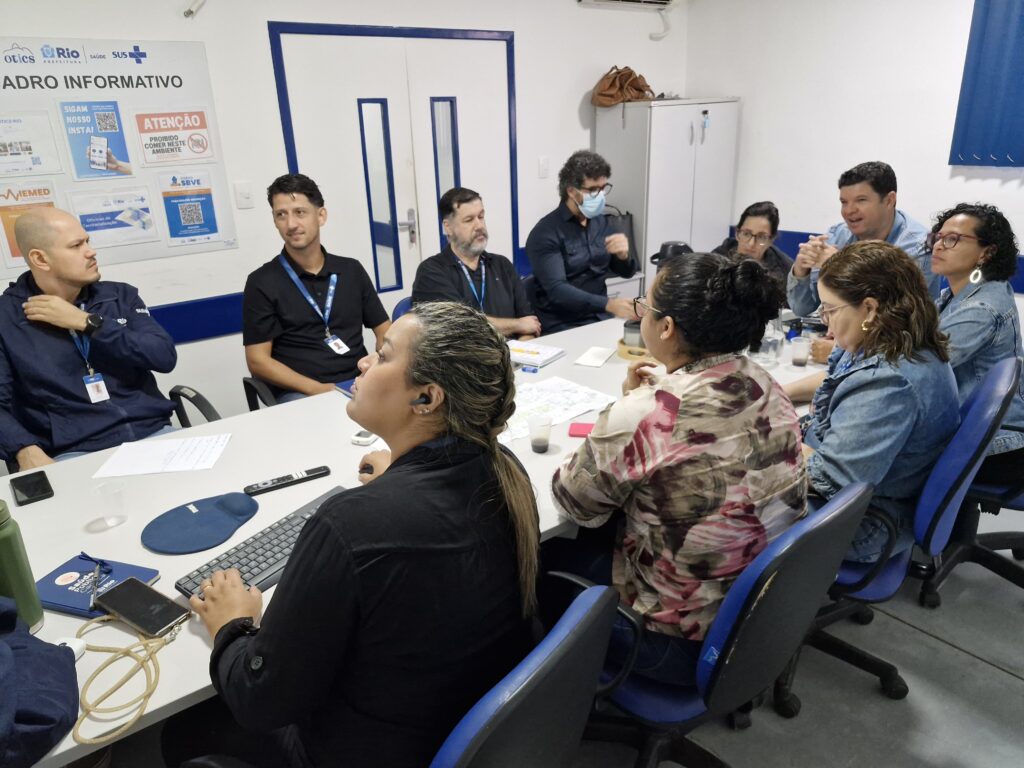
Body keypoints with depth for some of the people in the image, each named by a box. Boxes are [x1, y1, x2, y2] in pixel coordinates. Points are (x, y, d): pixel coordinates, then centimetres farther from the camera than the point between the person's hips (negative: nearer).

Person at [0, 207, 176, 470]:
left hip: (154, 434, 2)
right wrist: (27, 452, -18)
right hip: (76, 453, -2)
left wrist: (86, 323, -6)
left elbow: (165, 357, -2)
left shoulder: (120, 295, 12)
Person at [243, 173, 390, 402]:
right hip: (300, 394, -4)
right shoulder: (262, 283, 3)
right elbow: (258, 361, -1)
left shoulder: (352, 270, 13)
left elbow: (385, 330, 16)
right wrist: (318, 389, -15)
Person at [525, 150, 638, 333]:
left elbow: (626, 272, 13)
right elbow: (556, 290, -23)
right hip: (563, 327, -6)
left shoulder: (602, 222, 9)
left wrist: (623, 255, -11)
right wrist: (609, 304, -35)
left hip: (601, 318, 6)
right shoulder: (546, 232, -11)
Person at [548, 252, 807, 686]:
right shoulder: (766, 387, -7)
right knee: (600, 534, 23)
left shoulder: (645, 416, -31)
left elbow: (576, 504, -13)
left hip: (686, 638, -7)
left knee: (546, 555, 16)